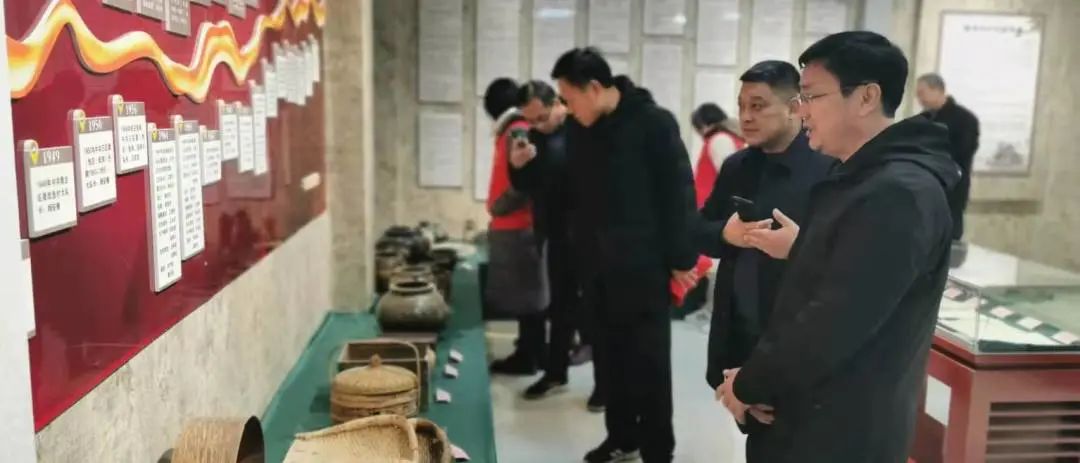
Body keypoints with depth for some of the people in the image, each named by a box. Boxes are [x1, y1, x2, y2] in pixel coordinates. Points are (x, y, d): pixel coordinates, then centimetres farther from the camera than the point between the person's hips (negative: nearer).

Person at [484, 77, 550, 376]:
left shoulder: (516, 133, -15)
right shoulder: (516, 132, 13)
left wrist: (496, 209, -11)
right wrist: (497, 211, 10)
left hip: (517, 228, -9)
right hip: (518, 226, 9)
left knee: (524, 295, -2)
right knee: (526, 294, 14)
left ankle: (528, 357, 6)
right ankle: (530, 352, 22)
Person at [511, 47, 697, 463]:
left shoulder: (653, 123, -10)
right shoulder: (578, 130, 7)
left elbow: (678, 192, -11)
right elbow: (570, 191, 13)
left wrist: (681, 258, -12)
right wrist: (528, 168, -3)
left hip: (644, 266, -6)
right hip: (597, 266, 6)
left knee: (648, 361, 4)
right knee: (609, 357, 14)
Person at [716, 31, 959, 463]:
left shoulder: (898, 194, -22)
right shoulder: (855, 179, 11)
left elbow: (835, 322, -26)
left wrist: (749, 386, -13)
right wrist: (756, 378, 2)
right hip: (804, 418, 9)